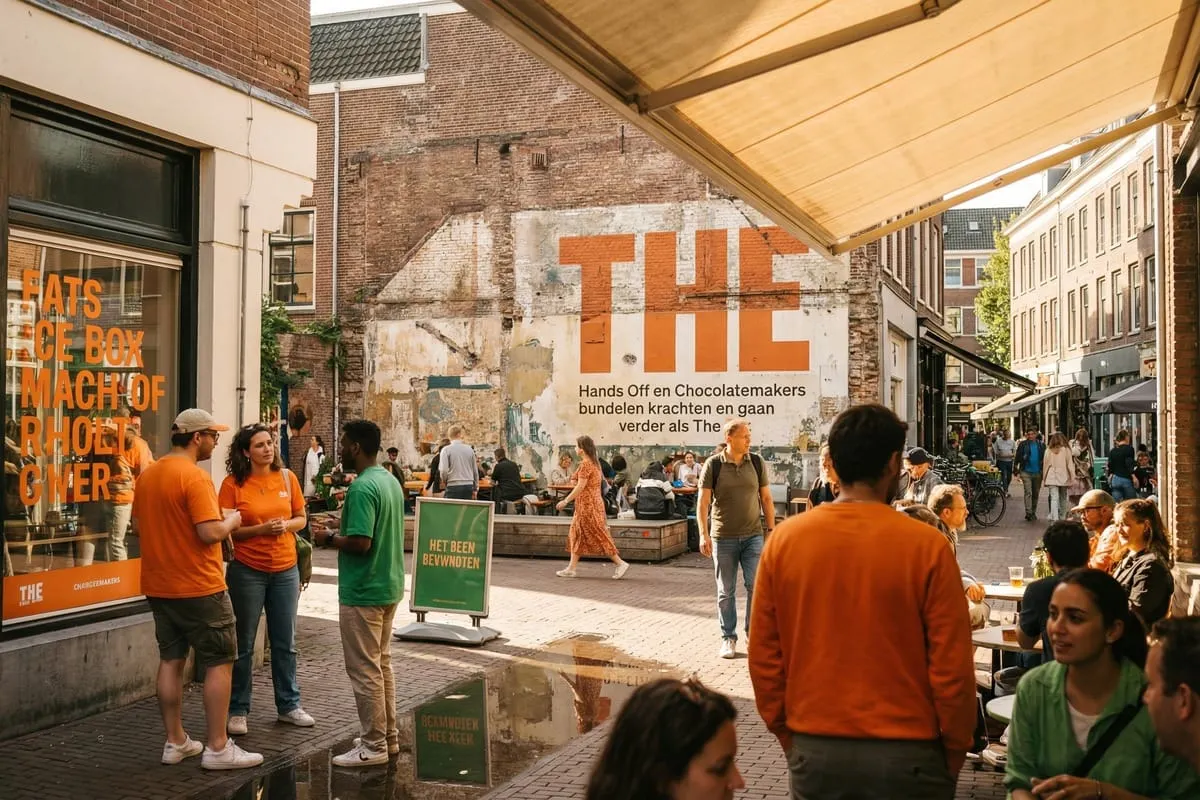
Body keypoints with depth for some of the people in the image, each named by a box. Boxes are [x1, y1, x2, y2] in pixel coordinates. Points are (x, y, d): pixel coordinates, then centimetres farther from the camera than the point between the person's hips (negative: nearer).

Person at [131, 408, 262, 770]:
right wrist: (232, 520, -5)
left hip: (159, 586, 8)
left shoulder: (148, 475, 8)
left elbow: (138, 525, 17)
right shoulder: (195, 477, -18)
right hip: (198, 587, -8)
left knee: (171, 661, 14)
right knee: (220, 663, 1)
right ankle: (218, 748, 4)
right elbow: (211, 532, -24)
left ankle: (175, 741, 21)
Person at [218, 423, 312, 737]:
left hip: (285, 570, 3)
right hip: (247, 570, -3)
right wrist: (260, 529, -20)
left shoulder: (287, 478, 2)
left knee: (285, 643, 12)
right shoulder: (233, 484, -8)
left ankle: (288, 705, 25)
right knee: (243, 645, 7)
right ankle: (238, 711, 19)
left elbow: (300, 519, 9)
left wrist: (285, 526, -13)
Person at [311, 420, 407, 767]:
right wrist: (344, 525, 13)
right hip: (389, 587, 9)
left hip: (363, 592, -9)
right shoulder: (391, 481, 8)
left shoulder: (362, 487, -20)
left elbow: (361, 542, -26)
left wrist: (329, 538, -9)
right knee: (382, 663, 18)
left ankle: (374, 746, 8)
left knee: (364, 670, 0)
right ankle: (388, 736, 26)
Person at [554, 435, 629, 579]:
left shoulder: (585, 464, -17)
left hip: (587, 504, -10)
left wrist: (565, 501, -15)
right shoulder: (594, 462, 12)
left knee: (598, 536, -6)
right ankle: (572, 568, 15)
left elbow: (580, 487, -20)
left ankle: (621, 563, -4)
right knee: (576, 534, 12)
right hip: (592, 502, 10)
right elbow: (601, 481, 15)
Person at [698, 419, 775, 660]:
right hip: (723, 538, -1)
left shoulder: (757, 463, 3)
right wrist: (703, 535, -12)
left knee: (756, 586, -5)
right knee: (726, 592, 7)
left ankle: (754, 633, 11)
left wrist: (771, 529, 6)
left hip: (753, 536, 1)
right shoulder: (713, 465, -4)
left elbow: (766, 498, 10)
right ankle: (728, 638, 18)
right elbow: (703, 502, -5)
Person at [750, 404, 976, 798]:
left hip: (815, 752, 2)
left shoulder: (784, 540, -5)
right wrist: (955, 752, 3)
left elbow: (763, 656, 0)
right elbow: (951, 666, -11)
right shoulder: (925, 546, -13)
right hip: (905, 755, -2)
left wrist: (788, 737, 12)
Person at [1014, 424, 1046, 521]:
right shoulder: (1023, 445, -2)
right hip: (1026, 472, -3)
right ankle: (1028, 513, -15)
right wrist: (1016, 471, -2)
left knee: (1036, 493, 12)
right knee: (1028, 492, -12)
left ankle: (1033, 512, 24)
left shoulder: (1041, 445, 5)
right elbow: (1017, 458, 1)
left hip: (1038, 473, 3)